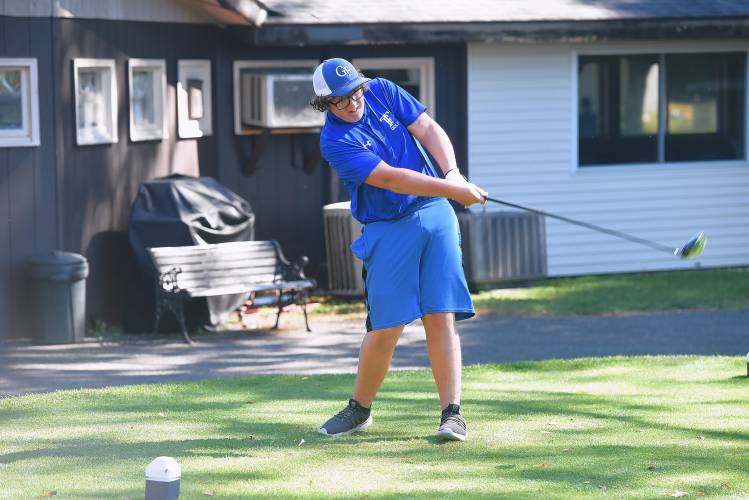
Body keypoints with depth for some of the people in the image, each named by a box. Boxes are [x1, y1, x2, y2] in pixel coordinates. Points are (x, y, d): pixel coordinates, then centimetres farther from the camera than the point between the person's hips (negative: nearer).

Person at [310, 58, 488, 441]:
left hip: (435, 213, 3)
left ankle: (452, 413, -6)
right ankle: (359, 409, 14)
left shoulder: (383, 92, 3)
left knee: (440, 317, -6)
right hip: (388, 229, -3)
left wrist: (453, 173, -15)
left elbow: (429, 130, 3)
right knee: (385, 328, -7)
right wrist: (453, 190, -25)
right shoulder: (335, 141, -13)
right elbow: (390, 179, -21)